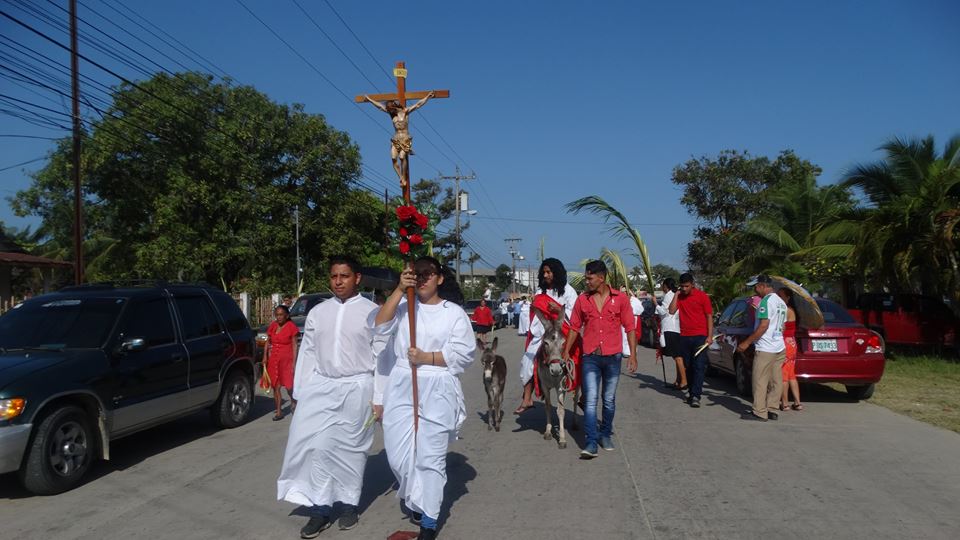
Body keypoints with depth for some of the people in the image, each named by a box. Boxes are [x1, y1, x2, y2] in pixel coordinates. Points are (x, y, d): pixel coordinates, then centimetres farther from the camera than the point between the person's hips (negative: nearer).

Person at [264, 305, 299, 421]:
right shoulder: (272, 326, 8)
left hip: (286, 359, -4)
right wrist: (265, 356, 6)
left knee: (289, 385, -7)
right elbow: (268, 342, 16)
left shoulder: (291, 327, -6)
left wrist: (294, 362, -11)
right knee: (276, 386, 3)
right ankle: (279, 412, 9)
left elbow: (294, 345, -7)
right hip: (273, 359, 4)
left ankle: (293, 401, 25)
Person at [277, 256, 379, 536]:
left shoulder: (372, 312, -2)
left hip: (357, 388, -3)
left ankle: (349, 504, 24)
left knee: (350, 448, 7)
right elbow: (307, 353, 11)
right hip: (321, 386, 3)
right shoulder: (317, 312, 9)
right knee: (316, 445, -2)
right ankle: (320, 510, 9)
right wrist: (299, 393, 7)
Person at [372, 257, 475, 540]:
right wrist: (399, 290, -17)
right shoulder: (403, 306, 7)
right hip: (400, 389, 3)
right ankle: (417, 500, 35)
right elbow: (380, 327, -12)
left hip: (436, 392, -2)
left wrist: (426, 358, -12)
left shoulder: (454, 312, 2)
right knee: (399, 455, 6)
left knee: (430, 457, 2)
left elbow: (463, 353, -5)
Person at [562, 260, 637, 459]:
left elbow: (630, 328, 1)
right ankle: (591, 443, -7)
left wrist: (633, 355, -4)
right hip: (590, 357, 0)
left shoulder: (620, 298, -2)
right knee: (590, 401, -6)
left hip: (613, 357, 0)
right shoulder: (582, 299, 2)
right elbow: (574, 328, 8)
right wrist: (566, 352, 7)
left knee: (609, 400, 13)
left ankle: (606, 434, 30)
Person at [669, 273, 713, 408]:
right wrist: (676, 294, -5)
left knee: (699, 366, -9)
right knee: (688, 366, 9)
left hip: (699, 336, -4)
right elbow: (672, 311, -4)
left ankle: (695, 396, -12)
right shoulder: (679, 296, 8)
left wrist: (710, 336, -7)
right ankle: (693, 391, 19)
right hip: (684, 336, 4)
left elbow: (709, 316, -1)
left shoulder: (702, 296, -3)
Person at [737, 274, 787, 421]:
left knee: (760, 382, -4)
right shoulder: (781, 302, 15)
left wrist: (747, 342, -15)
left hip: (765, 349, -9)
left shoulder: (766, 301, -14)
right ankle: (771, 410, 13)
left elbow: (763, 326, -19)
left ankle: (759, 412, -2)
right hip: (779, 347, 9)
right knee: (775, 381, 9)